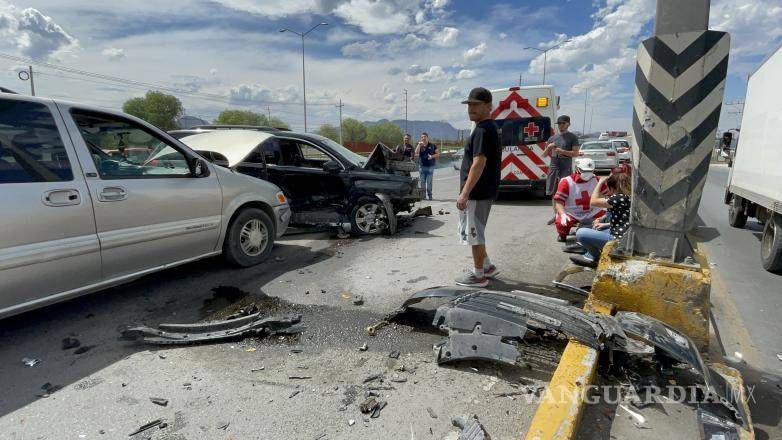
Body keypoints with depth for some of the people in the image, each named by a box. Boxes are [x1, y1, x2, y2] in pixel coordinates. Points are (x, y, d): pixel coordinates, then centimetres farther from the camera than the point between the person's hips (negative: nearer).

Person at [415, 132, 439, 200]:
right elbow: (416, 153, -9)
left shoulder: (432, 146, 7)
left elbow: (438, 154, 9)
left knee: (429, 182, -3)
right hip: (422, 166, 1)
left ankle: (429, 195, 5)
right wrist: (419, 144, -12)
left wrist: (432, 156, -9)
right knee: (422, 182, 2)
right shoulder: (420, 146, 8)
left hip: (430, 166, -1)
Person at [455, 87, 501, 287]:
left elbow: (478, 164, -25)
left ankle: (478, 275, 12)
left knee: (473, 233, 0)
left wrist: (464, 193, -26)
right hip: (482, 191, 10)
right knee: (475, 232, 20)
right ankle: (487, 267, 30)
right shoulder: (490, 128, 16)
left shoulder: (482, 130, -17)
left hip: (477, 193, -10)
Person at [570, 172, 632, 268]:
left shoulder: (620, 198, -18)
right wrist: (606, 224, 17)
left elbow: (593, 201, -13)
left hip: (619, 240, -11)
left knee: (580, 233, -12)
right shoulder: (628, 197, 11)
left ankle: (598, 258, 8)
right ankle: (590, 256, 23)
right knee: (598, 230, 34)